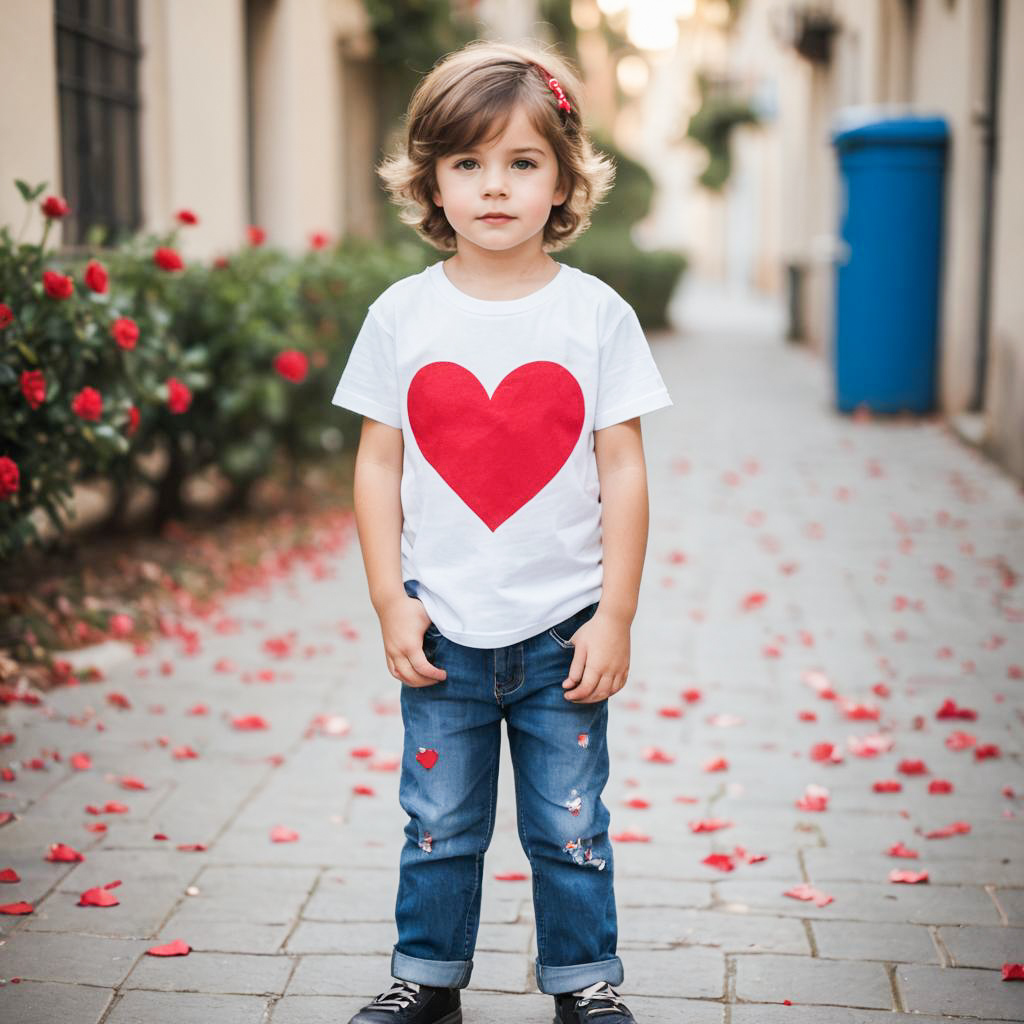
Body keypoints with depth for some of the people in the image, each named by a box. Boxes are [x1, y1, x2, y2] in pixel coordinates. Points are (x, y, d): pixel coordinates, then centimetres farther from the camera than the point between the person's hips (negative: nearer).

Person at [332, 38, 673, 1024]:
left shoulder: (596, 313, -4)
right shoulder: (402, 314, -1)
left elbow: (623, 472, -3)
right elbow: (377, 464, 2)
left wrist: (615, 617, -5)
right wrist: (390, 600, -3)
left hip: (562, 631, -1)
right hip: (442, 632, 1)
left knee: (570, 826, 10)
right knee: (439, 825, 12)